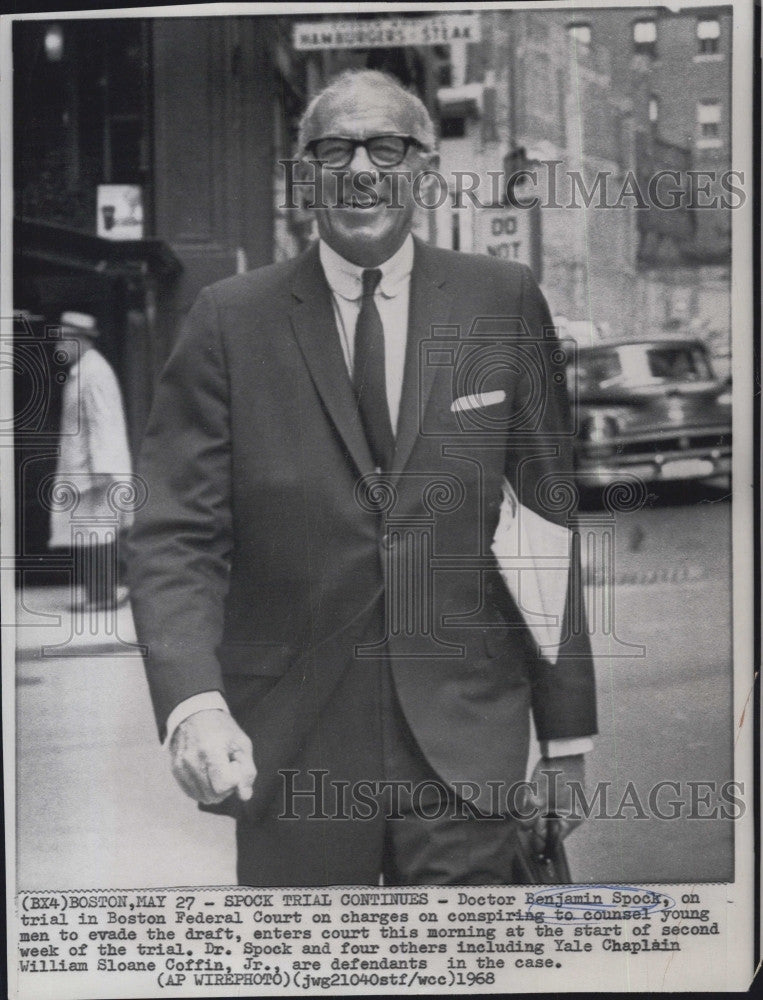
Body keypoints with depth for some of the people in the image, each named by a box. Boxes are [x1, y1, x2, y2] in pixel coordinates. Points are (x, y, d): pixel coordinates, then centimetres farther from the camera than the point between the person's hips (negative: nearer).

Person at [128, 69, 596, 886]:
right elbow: (177, 536, -5)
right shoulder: (232, 320, 0)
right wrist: (193, 704, -22)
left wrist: (568, 734, 3)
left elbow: (554, 525, 3)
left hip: (465, 746, 0)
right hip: (290, 752, 0)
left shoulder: (503, 303, 2)